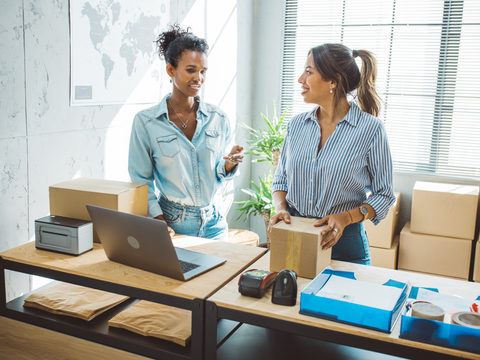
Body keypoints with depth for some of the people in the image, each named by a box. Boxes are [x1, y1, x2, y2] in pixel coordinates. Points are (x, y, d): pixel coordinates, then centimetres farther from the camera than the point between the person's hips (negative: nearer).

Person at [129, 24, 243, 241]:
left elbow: (220, 173, 8)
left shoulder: (218, 119, 1)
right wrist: (158, 220, -14)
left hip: (212, 223, 3)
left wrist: (228, 165, -14)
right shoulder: (145, 122, -6)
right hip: (171, 223, -2)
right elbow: (141, 180, -2)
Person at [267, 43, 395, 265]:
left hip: (345, 242, -3)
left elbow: (384, 195, -6)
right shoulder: (297, 124, 4)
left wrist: (345, 217, -20)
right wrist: (281, 208, -9)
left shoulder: (370, 128, -10)